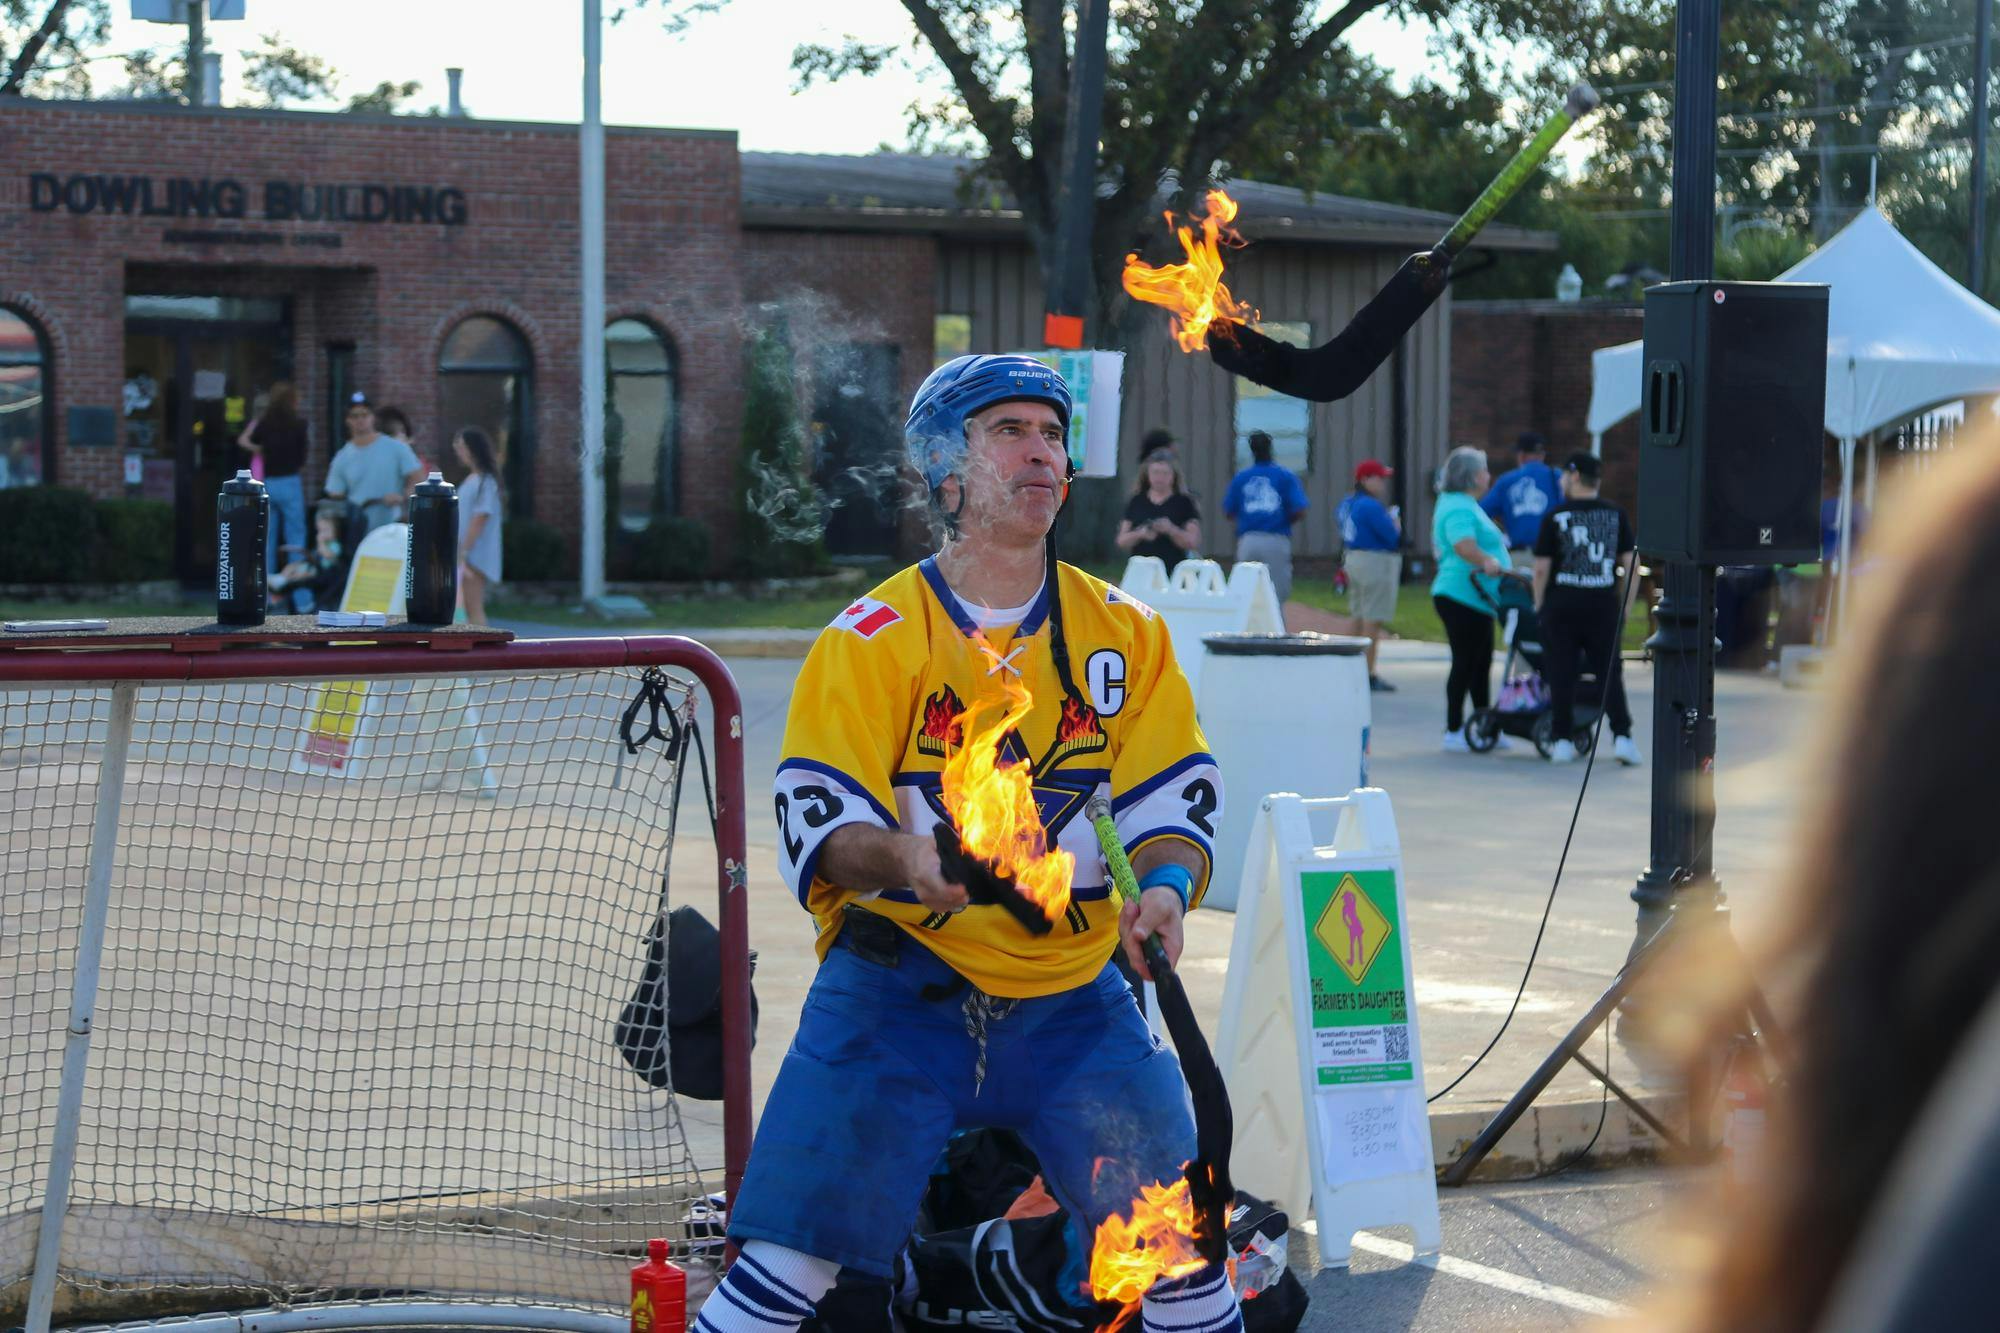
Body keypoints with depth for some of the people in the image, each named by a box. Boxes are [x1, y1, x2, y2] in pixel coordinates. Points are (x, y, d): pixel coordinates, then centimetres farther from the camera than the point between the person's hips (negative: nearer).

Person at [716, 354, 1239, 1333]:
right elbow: (815, 827, -10)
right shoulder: (872, 638, -3)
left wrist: (1164, 886, -17)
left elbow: (1173, 801, 4)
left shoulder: (1126, 634, 7)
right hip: (894, 989, -3)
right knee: (792, 1254, -13)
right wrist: (907, 858, -30)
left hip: (1073, 1001, 3)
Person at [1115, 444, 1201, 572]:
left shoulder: (1184, 502, 4)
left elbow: (1194, 543, -1)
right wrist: (1139, 534, -12)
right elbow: (1122, 541, 8)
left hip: (1173, 572, -2)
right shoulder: (1136, 502, 11)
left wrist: (1171, 530, -18)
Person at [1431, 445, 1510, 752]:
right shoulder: (1459, 508, -16)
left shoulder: (1465, 504, 20)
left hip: (1475, 599, 11)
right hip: (1462, 597, -11)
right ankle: (1453, 731, 0)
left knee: (1480, 663, 14)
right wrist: (1488, 562, -48)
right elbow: (1463, 545, -35)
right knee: (1465, 663, -5)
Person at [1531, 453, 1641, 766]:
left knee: (1561, 674, 3)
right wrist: (1626, 604, 11)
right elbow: (1630, 562, 4)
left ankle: (1562, 740, 3)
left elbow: (1541, 567, -4)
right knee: (1609, 673, 6)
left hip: (1562, 603, -2)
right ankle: (1622, 737, -3)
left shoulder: (1555, 517, -3)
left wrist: (1539, 603, 9)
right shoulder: (1616, 514, 5)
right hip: (1603, 605, 2)